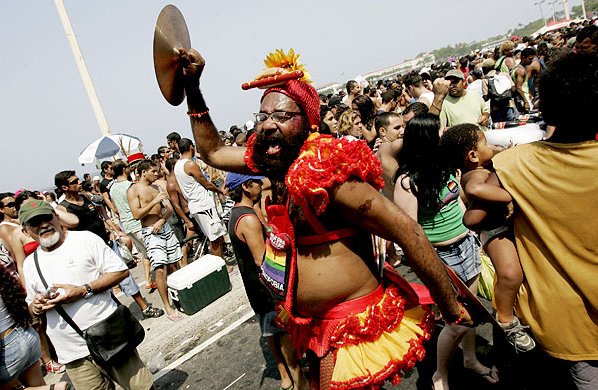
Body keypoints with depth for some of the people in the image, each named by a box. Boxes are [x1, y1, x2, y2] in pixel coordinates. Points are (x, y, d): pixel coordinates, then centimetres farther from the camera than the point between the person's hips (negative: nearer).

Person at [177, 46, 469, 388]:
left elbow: (407, 232, -25)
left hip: (356, 322, -8)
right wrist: (192, 89, 3)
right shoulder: (274, 161, -2)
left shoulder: (325, 171, -26)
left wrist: (452, 309, -19)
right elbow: (213, 152, 11)